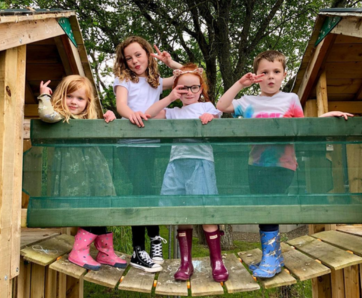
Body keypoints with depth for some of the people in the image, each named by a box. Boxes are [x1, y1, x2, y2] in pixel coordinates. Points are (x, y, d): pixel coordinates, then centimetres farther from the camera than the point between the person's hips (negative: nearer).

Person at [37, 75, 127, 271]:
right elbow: (46, 114, -22)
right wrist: (44, 95, -5)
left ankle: (106, 252, 17)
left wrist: (109, 120, 13)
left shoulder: (90, 121, 20)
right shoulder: (60, 117, 0)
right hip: (74, 173, -7)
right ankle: (78, 253, 4)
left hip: (94, 171, 7)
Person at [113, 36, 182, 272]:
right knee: (142, 191, -10)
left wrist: (170, 62, 8)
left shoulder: (157, 82, 19)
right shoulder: (123, 80, 9)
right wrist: (131, 113, -33)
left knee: (146, 190, 6)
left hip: (150, 144, 3)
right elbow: (121, 104, -11)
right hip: (130, 144, -3)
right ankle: (139, 252, -1)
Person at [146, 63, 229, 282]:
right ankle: (186, 263, 13)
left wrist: (209, 119, -11)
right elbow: (149, 115, 13)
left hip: (200, 162, -3)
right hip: (177, 163, 3)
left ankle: (217, 262, 3)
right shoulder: (174, 112, 22)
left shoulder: (207, 106, 16)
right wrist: (170, 98, 9)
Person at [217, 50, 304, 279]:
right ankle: (275, 256, 21)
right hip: (257, 163, 3)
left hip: (282, 163, -3)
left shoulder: (291, 99, 9)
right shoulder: (249, 102, 11)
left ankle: (271, 256, -1)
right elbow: (221, 106, 4)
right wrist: (239, 84, 1)